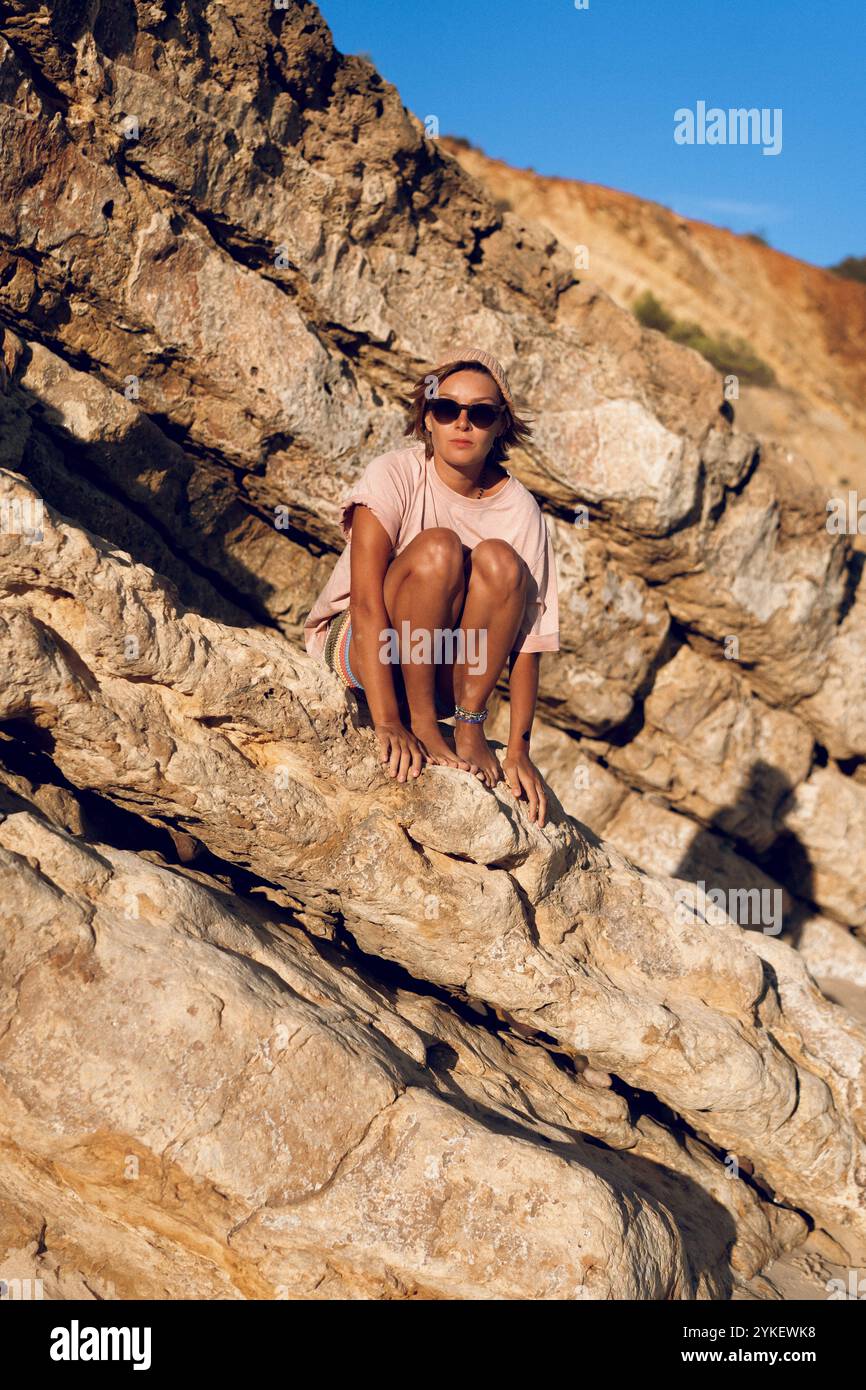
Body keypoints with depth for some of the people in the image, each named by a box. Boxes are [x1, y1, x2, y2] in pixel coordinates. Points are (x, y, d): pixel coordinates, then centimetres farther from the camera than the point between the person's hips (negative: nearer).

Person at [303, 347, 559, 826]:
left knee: (498, 558, -25)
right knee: (437, 547, -30)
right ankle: (418, 722, -21)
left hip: (449, 670, 3)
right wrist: (387, 724, -35)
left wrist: (519, 749, -22)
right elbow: (365, 601, -26)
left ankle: (469, 723, -18)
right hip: (356, 649, -2)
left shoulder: (519, 509, -9)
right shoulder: (394, 476, -16)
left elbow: (527, 638, -12)